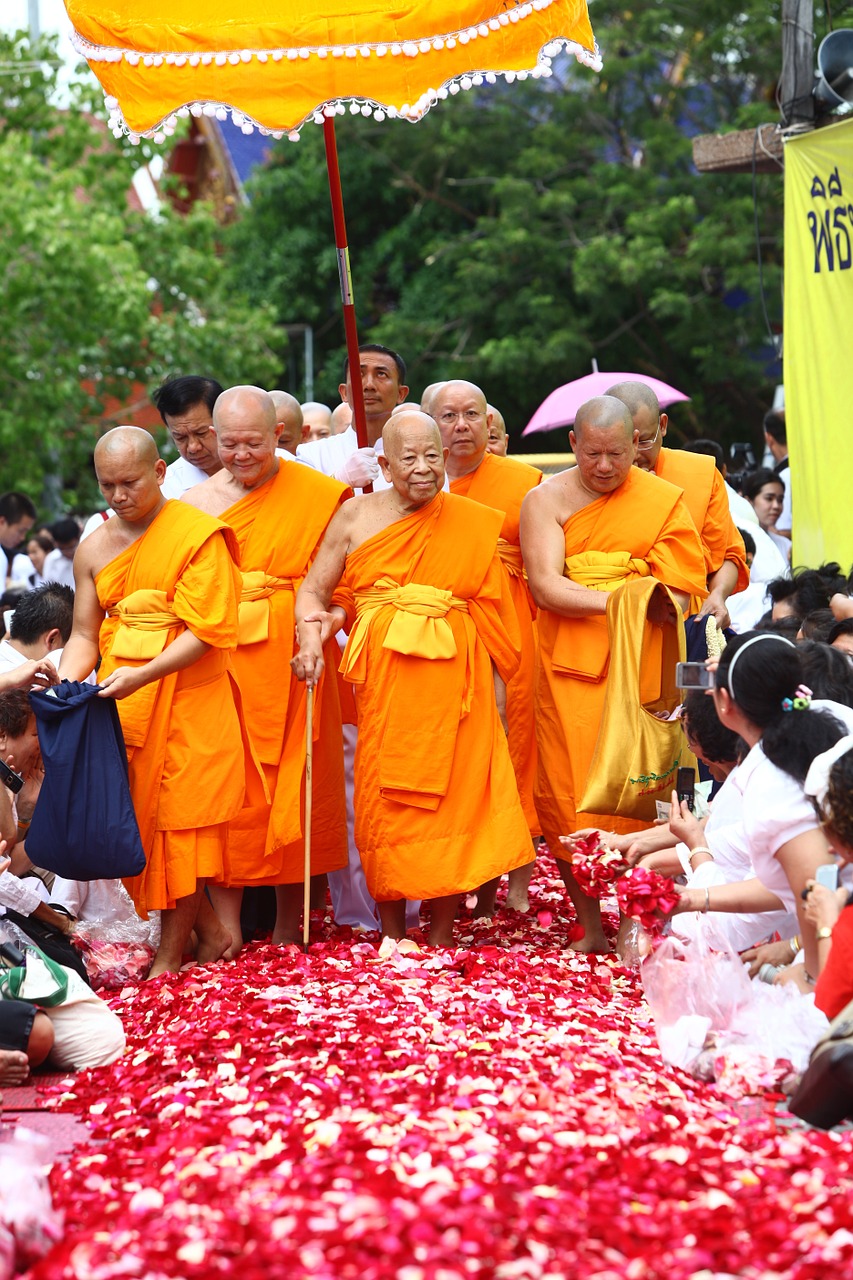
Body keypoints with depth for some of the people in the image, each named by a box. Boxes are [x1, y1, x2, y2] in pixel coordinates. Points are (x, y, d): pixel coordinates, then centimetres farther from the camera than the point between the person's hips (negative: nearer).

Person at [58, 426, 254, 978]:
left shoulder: (198, 533, -8)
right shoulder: (94, 549, 10)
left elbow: (205, 631, -13)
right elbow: (85, 633, 14)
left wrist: (142, 675, -23)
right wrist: (65, 685, -6)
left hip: (189, 696, -5)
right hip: (121, 699, 5)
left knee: (180, 817, -3)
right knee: (141, 818, 4)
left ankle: (170, 956, 5)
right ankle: (210, 932, 17)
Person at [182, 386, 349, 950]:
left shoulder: (317, 495, 1)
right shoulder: (198, 502, 7)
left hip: (291, 664, -1)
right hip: (222, 662, 1)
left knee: (294, 783, 3)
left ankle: (291, 920, 14)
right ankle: (226, 921, 0)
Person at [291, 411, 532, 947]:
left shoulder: (476, 525, 6)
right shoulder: (358, 515, 6)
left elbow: (493, 616, 8)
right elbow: (314, 590, 8)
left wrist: (498, 695, 3)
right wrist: (313, 629, -13)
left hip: (454, 682, 0)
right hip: (383, 681, 0)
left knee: (451, 799, -2)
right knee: (384, 800, 1)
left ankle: (442, 938, 7)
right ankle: (393, 938, 12)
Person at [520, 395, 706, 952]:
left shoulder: (664, 500, 6)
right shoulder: (546, 499, 5)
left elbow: (680, 593, -3)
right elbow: (546, 587, -7)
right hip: (569, 669, 0)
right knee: (570, 796, -3)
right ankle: (590, 924, 5)